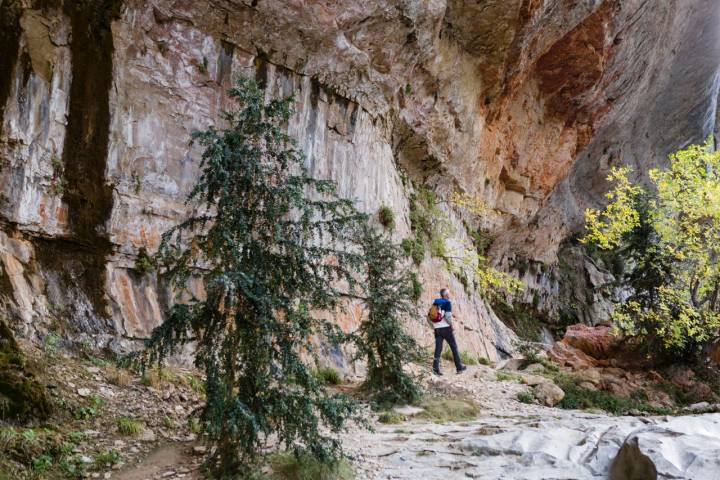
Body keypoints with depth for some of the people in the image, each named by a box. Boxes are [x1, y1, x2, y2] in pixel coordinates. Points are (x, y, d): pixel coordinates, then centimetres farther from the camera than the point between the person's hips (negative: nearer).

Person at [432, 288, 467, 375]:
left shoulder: (435, 302, 11)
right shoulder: (448, 303, -8)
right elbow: (448, 315, -20)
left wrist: (434, 327, 15)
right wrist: (451, 324, -4)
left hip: (437, 328, 5)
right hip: (446, 328, -5)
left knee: (438, 348, 4)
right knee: (454, 347, 8)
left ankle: (436, 368, -8)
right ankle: (459, 367, 15)